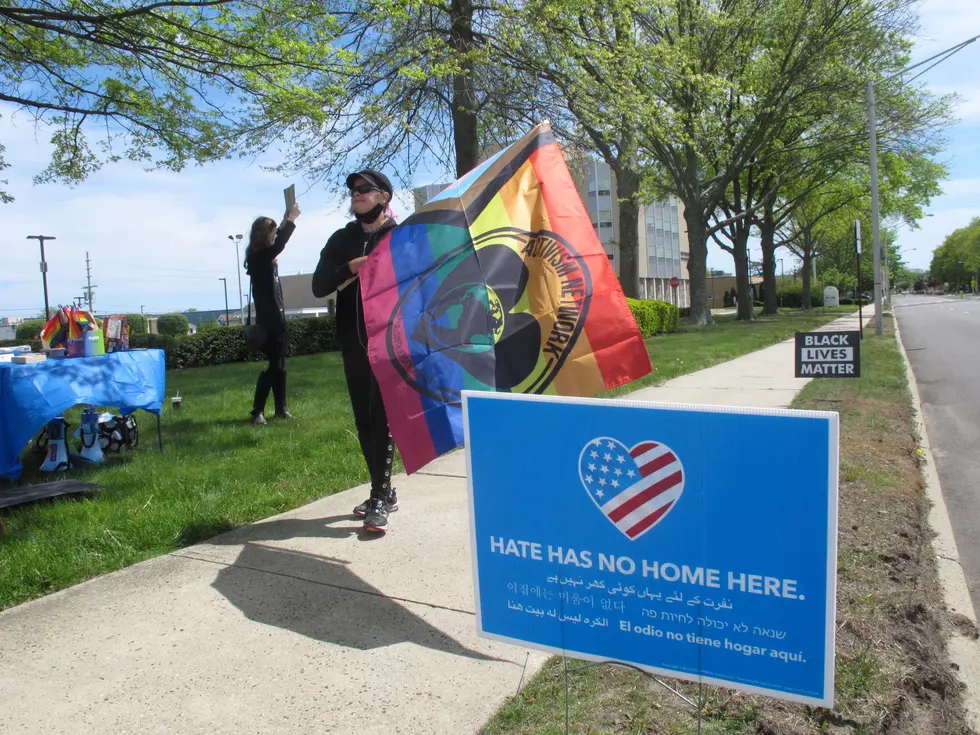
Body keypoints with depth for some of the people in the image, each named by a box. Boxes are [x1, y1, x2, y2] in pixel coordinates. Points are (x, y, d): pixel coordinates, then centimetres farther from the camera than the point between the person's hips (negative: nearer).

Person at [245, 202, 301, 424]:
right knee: (271, 365, -9)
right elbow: (278, 245, -28)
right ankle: (257, 412, -5)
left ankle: (281, 409, 15)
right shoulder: (258, 256, -12)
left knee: (279, 366, 10)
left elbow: (277, 242, 33)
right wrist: (291, 220, -18)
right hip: (268, 319, -9)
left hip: (276, 317, 9)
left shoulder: (265, 256, 13)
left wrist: (286, 221, 25)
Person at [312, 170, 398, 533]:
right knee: (364, 421, 8)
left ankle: (379, 499, -3)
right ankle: (385, 491, 20)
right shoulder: (341, 239, 13)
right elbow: (319, 286, 3)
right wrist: (349, 268, -12)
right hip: (353, 344, 5)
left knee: (382, 420, -7)